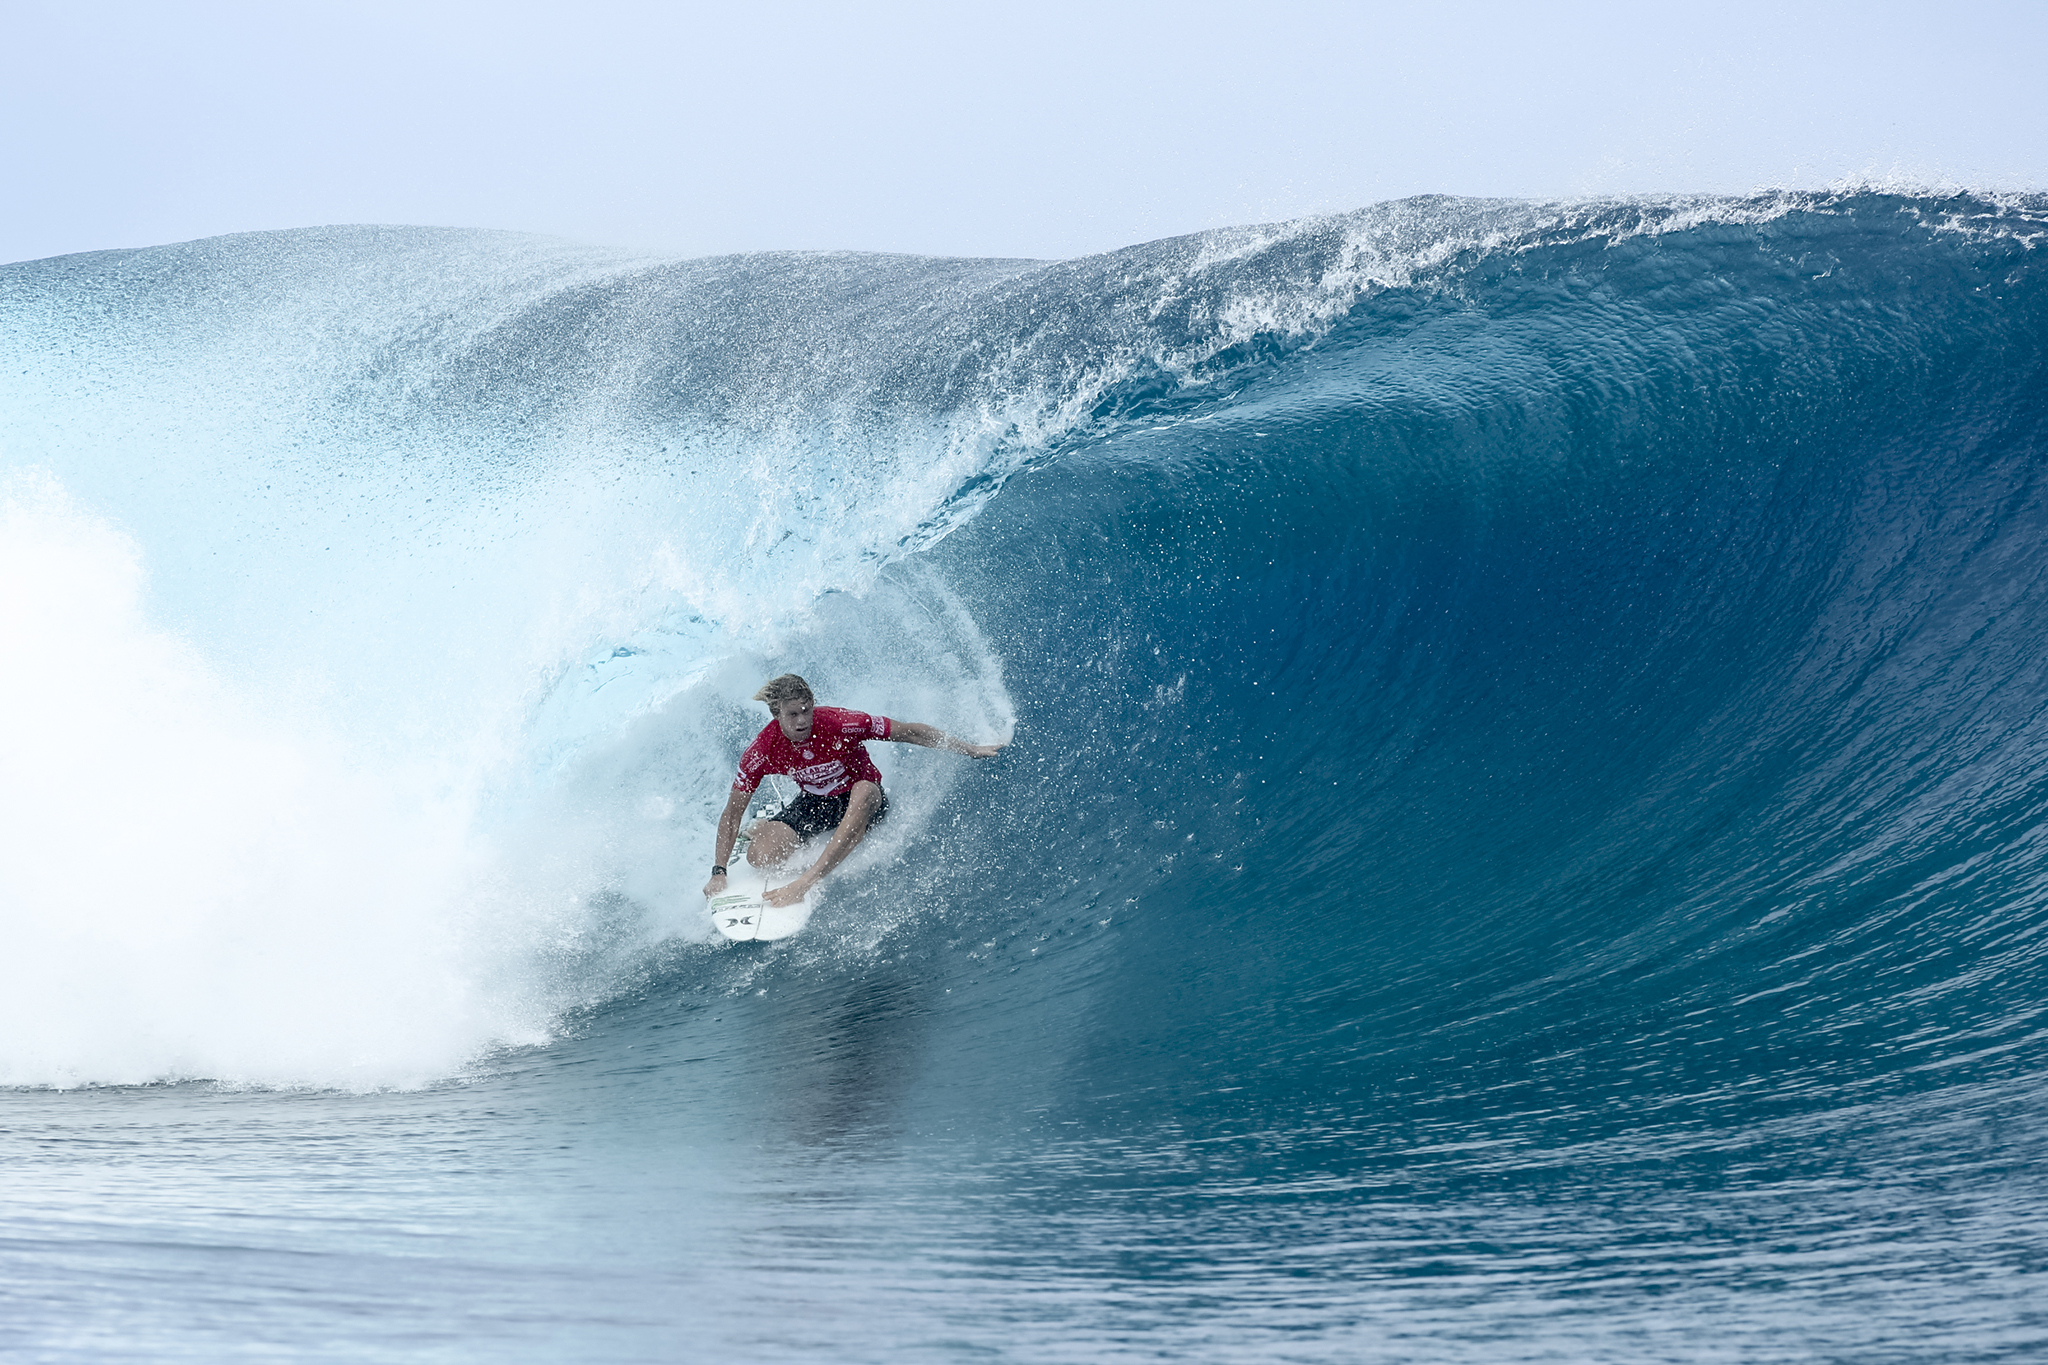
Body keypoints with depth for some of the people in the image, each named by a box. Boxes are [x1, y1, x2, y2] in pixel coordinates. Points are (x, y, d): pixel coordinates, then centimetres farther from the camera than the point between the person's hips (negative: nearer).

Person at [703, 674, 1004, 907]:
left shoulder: (840, 724, -30)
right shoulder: (762, 751, -22)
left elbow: (909, 732, -21)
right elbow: (732, 813, -14)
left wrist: (970, 750, -18)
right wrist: (718, 872, -22)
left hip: (863, 801, -2)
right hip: (813, 803, 2)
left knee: (864, 791, -40)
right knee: (760, 857, -23)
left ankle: (805, 882, -43)